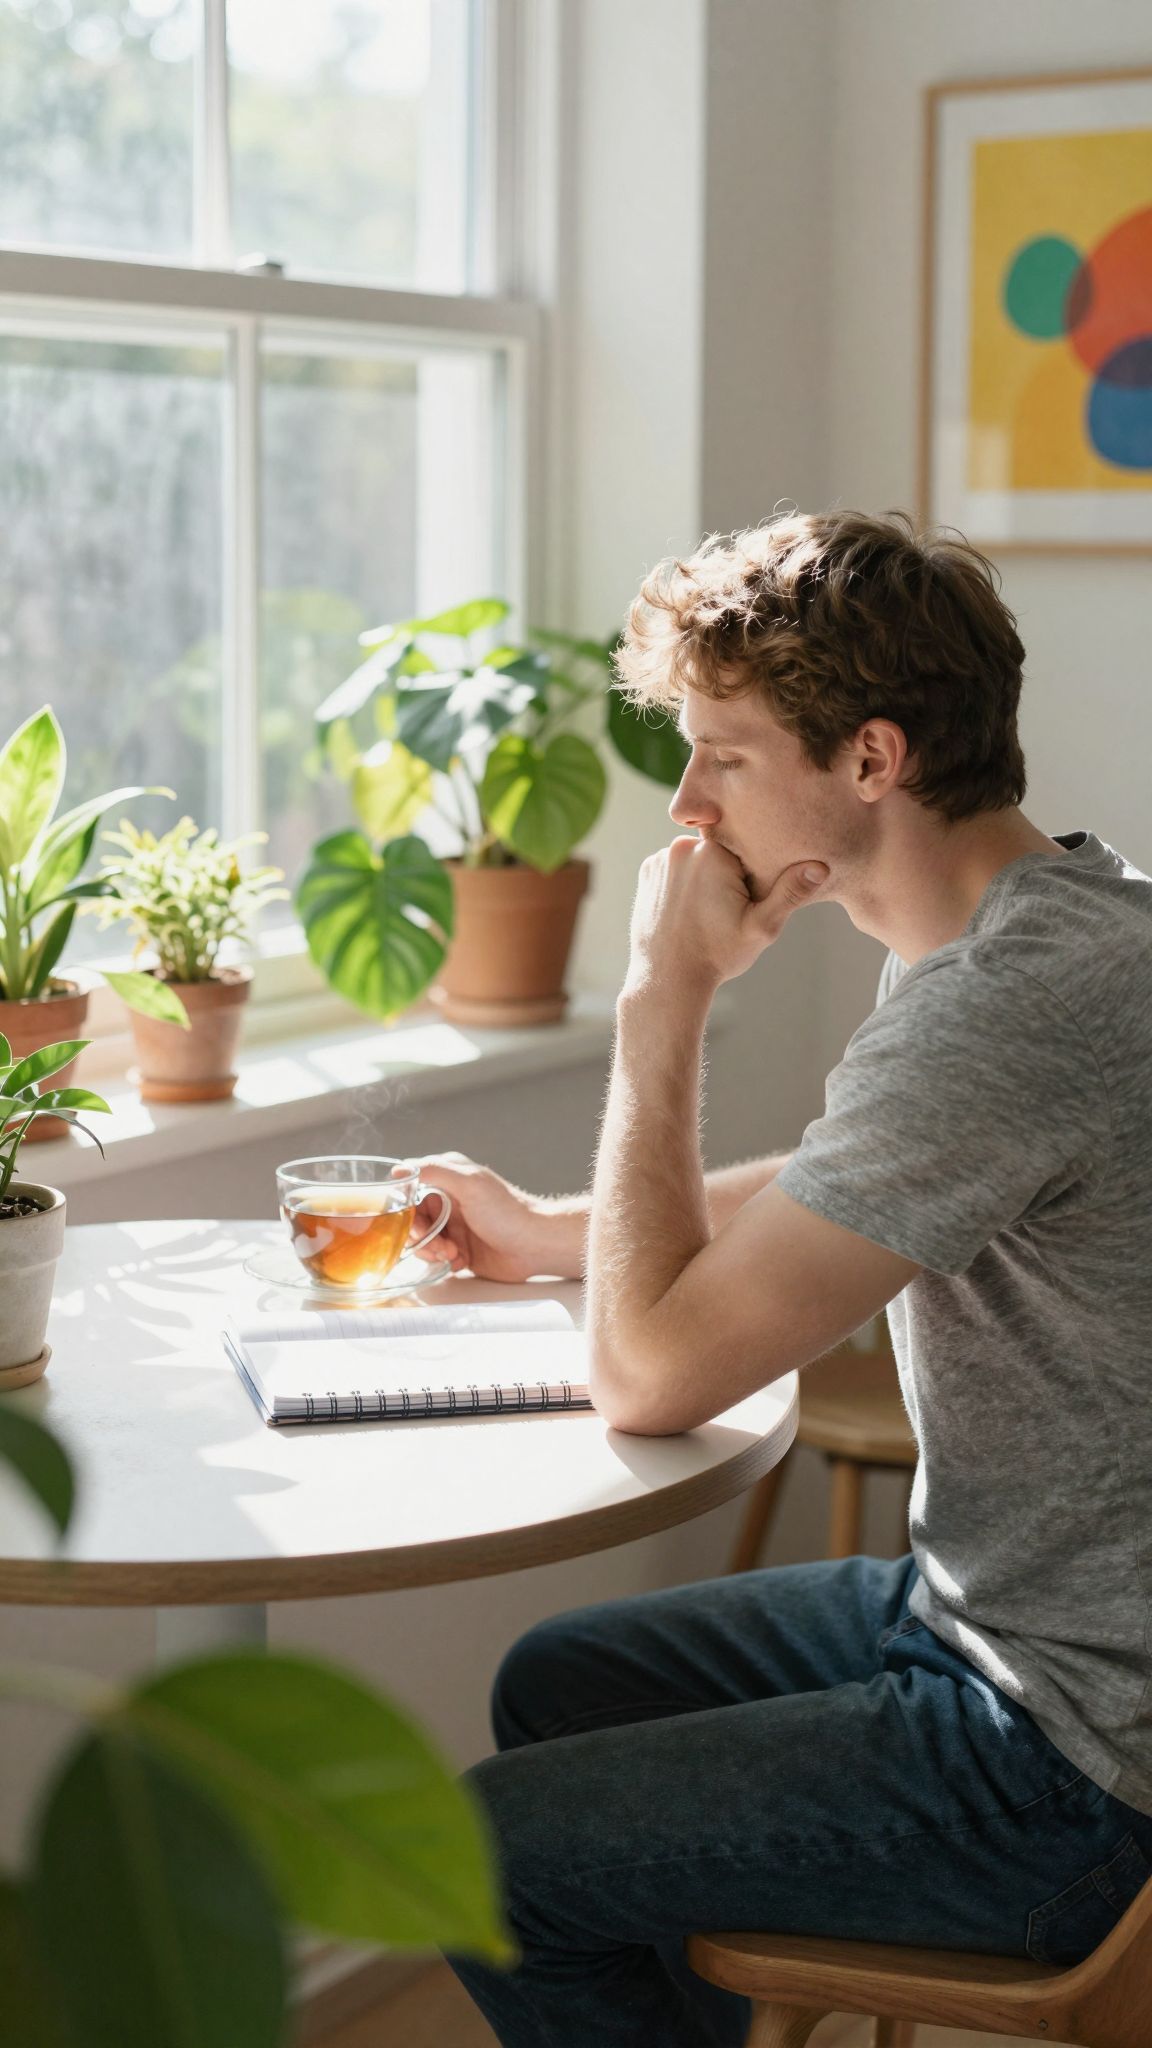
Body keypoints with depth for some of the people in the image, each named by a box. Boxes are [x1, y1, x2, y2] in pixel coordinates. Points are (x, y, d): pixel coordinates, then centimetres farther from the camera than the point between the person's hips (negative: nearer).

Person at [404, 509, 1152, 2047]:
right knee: (556, 1685, 22)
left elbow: (651, 1371, -24)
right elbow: (839, 1194, 22)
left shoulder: (1010, 1004, -29)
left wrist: (665, 999, -16)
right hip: (990, 1608, 10)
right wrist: (547, 1232, 16)